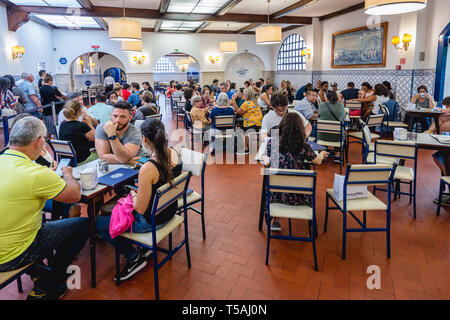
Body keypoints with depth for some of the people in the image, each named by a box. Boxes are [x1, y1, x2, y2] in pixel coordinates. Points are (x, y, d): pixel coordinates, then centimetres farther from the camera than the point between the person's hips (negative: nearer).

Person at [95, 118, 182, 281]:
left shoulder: (147, 169, -33)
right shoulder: (175, 153, -10)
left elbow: (140, 208, -23)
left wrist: (133, 194, -4)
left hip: (151, 221, -8)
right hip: (169, 211, 8)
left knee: (98, 223, 8)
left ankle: (134, 258, 12)